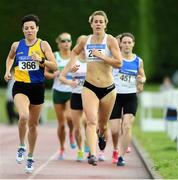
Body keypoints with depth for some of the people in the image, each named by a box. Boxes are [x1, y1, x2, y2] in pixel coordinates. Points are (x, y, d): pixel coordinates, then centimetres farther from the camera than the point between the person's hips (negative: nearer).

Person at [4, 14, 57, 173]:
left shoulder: (43, 45, -3)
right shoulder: (17, 45, 3)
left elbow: (54, 66, -7)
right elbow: (10, 57, 25)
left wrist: (41, 60, -22)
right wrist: (8, 71, 9)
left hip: (37, 87, 0)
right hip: (20, 86, 0)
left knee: (33, 124, 11)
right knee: (23, 116, -28)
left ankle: (30, 157, 28)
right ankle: (22, 147, -4)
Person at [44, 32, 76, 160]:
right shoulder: (54, 57, 0)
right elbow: (45, 72, 3)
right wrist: (54, 75, -16)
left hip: (72, 91, -1)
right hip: (58, 92, 1)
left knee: (69, 116, -25)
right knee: (61, 123, 4)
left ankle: (72, 133, 8)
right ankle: (62, 149, 22)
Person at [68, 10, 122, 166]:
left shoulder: (110, 40, -6)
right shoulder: (85, 41, 4)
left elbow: (119, 63, -14)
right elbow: (74, 52, 27)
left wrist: (102, 56, -19)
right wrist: (73, 64, 9)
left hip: (108, 88, -1)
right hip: (90, 87, 1)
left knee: (103, 124, 16)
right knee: (91, 121, -18)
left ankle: (102, 135, 52)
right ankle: (93, 154, -25)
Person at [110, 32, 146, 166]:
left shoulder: (138, 61, 6)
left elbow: (142, 76, 18)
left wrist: (142, 80, -3)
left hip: (131, 97, 1)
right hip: (115, 95, -1)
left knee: (127, 126, -15)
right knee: (115, 130, -2)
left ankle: (121, 156, -11)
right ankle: (116, 149, 30)